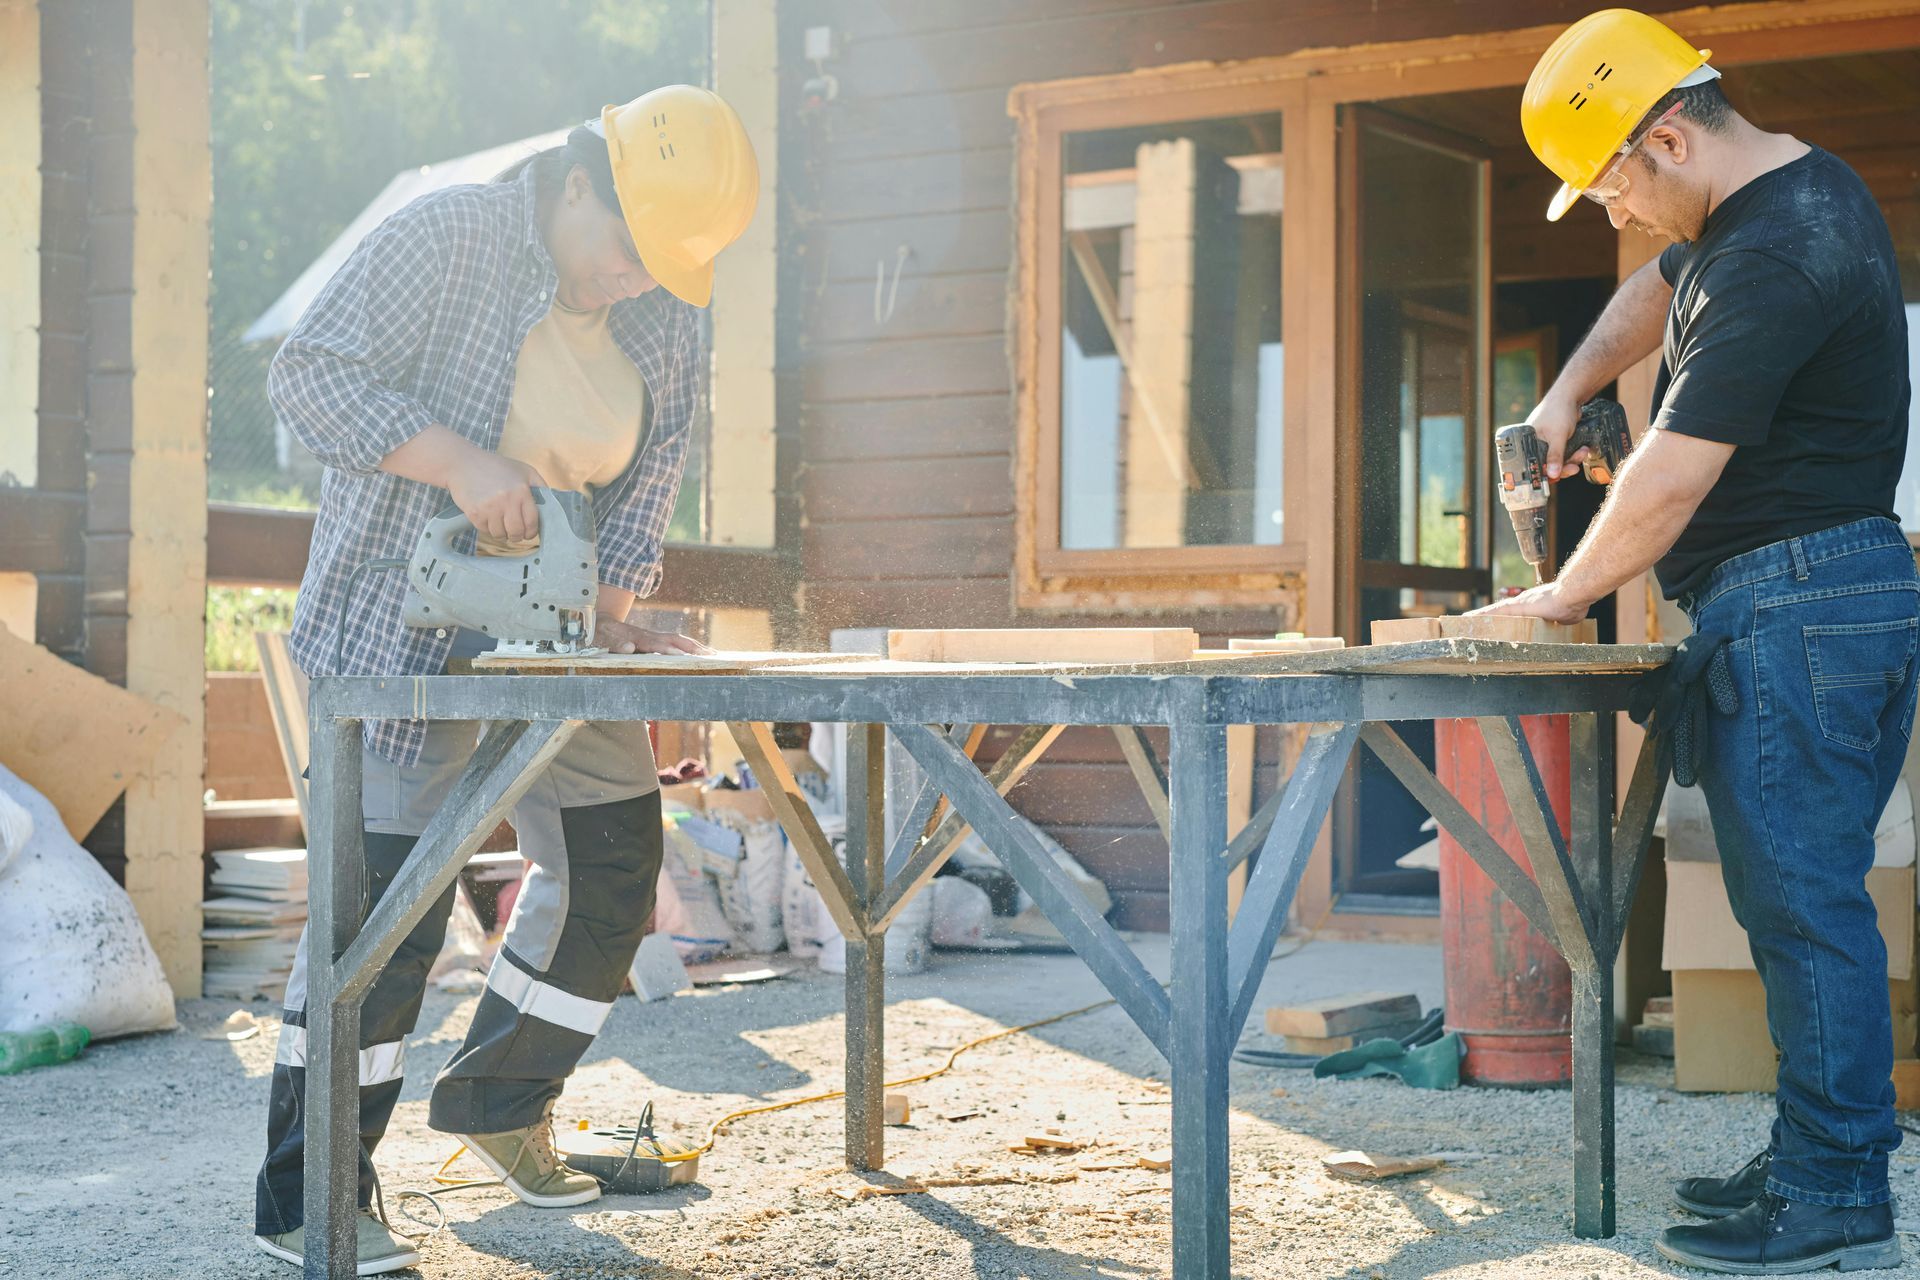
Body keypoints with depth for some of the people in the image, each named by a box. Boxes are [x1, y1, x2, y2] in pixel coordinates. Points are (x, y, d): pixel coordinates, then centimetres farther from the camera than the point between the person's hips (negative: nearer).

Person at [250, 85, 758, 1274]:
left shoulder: (667, 313, 3)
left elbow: (655, 464, 9)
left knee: (611, 866, 9)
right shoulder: (445, 239, -16)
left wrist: (614, 604, -5)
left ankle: (498, 1099, 29)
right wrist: (462, 460, -30)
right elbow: (309, 373, -20)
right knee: (388, 890, -11)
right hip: (407, 616, -7)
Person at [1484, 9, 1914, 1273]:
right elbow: (1657, 292, 33)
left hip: (1798, 600, -11)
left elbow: (1668, 485, -20)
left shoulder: (1772, 260, -20)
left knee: (1804, 899, -7)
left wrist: (1563, 598, -4)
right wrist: (1567, 392, 17)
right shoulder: (1802, 184, 14)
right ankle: (1815, 1159, 19)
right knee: (1795, 894, 12)